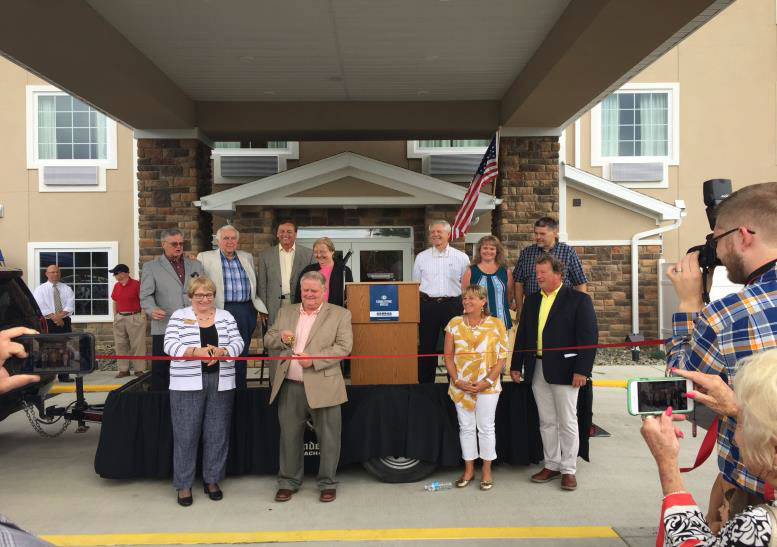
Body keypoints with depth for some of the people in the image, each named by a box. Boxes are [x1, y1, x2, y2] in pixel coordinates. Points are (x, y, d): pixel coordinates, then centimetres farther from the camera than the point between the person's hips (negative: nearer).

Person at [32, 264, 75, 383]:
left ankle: (64, 375, 9)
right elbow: (40, 307, -8)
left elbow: (70, 305, 0)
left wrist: (61, 315, -16)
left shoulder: (66, 289, 12)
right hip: (48, 323, -3)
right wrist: (54, 317, -17)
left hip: (64, 322, 3)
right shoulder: (40, 289, 4)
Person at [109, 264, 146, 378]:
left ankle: (139, 369, 4)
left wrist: (143, 314, -12)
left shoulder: (136, 284, -9)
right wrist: (115, 316, 12)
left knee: (137, 345, -3)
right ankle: (123, 369, 16)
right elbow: (115, 302, 18)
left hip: (135, 318, -6)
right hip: (120, 318, 6)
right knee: (120, 344, 8)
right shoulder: (116, 286, 9)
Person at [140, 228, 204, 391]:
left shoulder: (196, 265, 16)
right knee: (161, 371, 0)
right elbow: (146, 295, -1)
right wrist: (152, 309, -21)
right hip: (165, 328, -3)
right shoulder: (150, 267, 7)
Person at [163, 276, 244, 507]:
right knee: (186, 434, 3)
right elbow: (170, 345, -8)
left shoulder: (226, 317, 8)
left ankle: (212, 480, 22)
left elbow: (238, 343, 1)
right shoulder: (179, 317, 2)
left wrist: (220, 352, -19)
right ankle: (184, 484, 16)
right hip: (187, 384, -2)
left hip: (221, 383, 2)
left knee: (217, 433, 7)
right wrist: (196, 352, -22)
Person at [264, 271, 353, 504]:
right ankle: (288, 482, 28)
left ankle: (327, 483, 22)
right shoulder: (285, 312, 14)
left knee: (328, 437, 5)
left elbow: (344, 347, -8)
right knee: (289, 436, 13)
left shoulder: (340, 314, 0)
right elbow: (268, 339, 14)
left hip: (322, 386, -3)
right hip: (290, 387, 3)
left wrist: (314, 359, -19)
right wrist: (281, 338, -9)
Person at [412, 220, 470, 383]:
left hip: (452, 305, -1)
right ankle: (425, 382, 18)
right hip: (427, 305, 1)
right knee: (426, 346, 7)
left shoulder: (461, 257, 5)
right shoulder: (421, 257, 8)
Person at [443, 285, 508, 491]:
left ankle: (487, 471, 20)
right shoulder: (454, 323, 3)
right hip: (461, 386, 2)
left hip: (487, 386, -2)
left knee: (486, 427, 6)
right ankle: (468, 469, 24)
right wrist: (457, 380, -8)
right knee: (466, 427, 11)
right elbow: (448, 355, 3)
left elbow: (502, 357, -5)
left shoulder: (496, 324, -3)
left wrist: (487, 381, -14)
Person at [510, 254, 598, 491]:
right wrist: (516, 365, 10)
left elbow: (589, 336, -10)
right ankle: (552, 465, 24)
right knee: (546, 421, 12)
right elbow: (522, 334, 14)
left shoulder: (578, 299, -5)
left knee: (567, 422, 4)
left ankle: (569, 469, 16)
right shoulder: (532, 300, 12)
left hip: (563, 370, -5)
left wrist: (582, 370, -16)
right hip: (537, 369, 5)